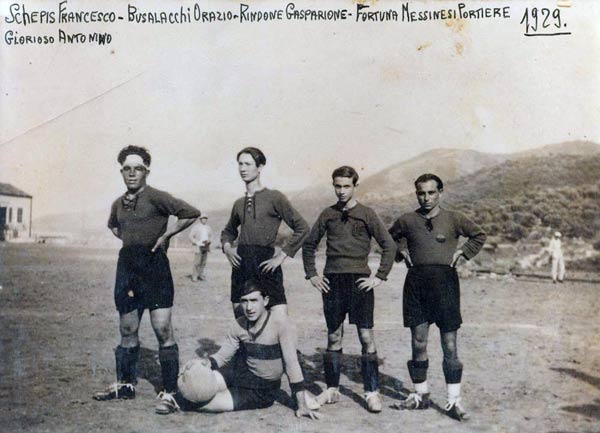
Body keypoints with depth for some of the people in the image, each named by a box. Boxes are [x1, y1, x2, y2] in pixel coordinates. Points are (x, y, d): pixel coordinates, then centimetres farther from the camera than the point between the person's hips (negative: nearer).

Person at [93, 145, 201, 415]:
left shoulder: (155, 197, -9)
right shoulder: (118, 204, 12)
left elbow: (191, 213, -17)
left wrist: (166, 235, -11)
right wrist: (125, 239, 15)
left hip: (153, 266, -7)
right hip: (127, 265, 7)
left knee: (162, 330, -8)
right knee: (127, 330, 14)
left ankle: (169, 393, -2)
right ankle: (125, 384, 29)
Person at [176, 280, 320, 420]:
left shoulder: (281, 323, -20)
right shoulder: (239, 325, -2)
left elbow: (291, 363, -20)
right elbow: (223, 356, 2)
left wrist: (302, 405, -19)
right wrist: (208, 362, -22)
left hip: (262, 392, -6)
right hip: (242, 378, 6)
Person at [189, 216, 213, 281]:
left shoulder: (208, 228, 12)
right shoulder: (196, 227, -1)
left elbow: (211, 237, 20)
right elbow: (191, 236, -1)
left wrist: (209, 241, -1)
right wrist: (197, 243, -11)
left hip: (206, 247, 4)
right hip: (198, 246, -4)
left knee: (203, 262, 3)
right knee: (197, 262, -10)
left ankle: (200, 275, 9)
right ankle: (194, 276, -5)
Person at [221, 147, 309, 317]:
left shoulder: (274, 197, 0)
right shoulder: (239, 203, 16)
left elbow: (302, 227, -3)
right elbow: (228, 231, 32)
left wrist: (282, 256, -8)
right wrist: (227, 247, 10)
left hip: (265, 263, -5)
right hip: (240, 264, 5)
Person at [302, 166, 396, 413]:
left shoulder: (366, 214, 1)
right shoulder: (328, 214, 9)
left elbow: (389, 246, 1)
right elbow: (309, 245, 17)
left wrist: (380, 277, -4)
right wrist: (311, 274, 9)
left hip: (359, 280, -2)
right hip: (332, 280, 3)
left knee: (366, 337, -3)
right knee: (333, 337, 9)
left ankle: (371, 392, 4)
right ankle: (332, 390, 18)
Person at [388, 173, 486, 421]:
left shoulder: (453, 219, 5)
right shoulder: (407, 220, 8)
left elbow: (479, 235, 18)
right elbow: (389, 238, 27)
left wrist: (462, 252, 6)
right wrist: (402, 251, 11)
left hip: (445, 281, -2)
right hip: (416, 282, 2)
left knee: (449, 346, -1)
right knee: (418, 343, 6)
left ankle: (454, 402, 6)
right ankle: (420, 396, 19)